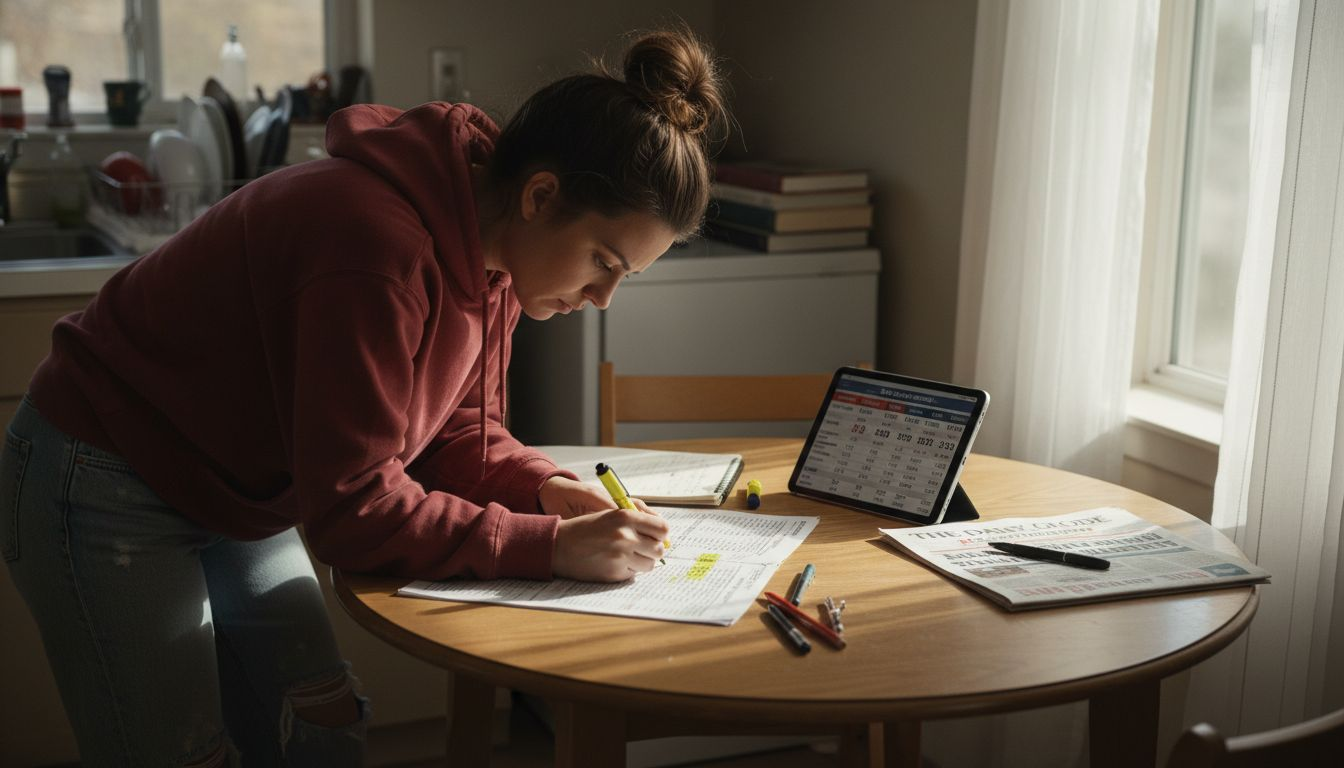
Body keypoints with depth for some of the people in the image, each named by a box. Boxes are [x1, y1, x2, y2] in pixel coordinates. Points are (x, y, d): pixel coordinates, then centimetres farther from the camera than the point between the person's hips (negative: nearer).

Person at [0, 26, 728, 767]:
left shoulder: (484, 251, -6)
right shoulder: (382, 249, -35)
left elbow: (456, 430, 3)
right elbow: (352, 507, -31)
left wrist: (541, 486, -16)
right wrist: (548, 545, -31)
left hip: (228, 498, 9)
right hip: (105, 486, -8)